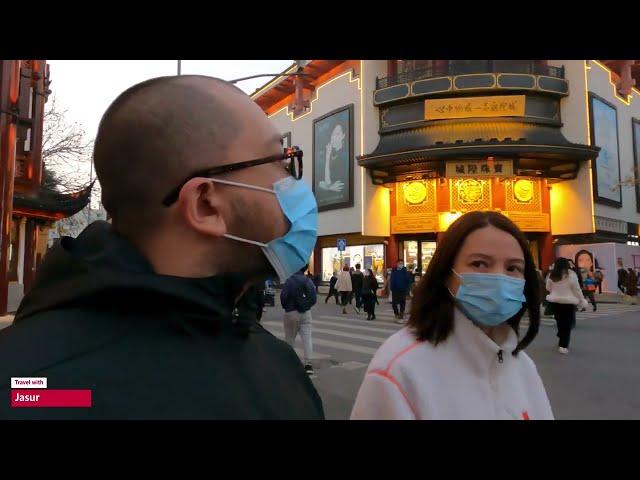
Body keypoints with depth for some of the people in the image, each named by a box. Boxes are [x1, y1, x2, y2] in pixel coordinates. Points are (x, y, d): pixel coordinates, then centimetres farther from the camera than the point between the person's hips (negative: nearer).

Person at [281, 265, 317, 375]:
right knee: (307, 337, -1)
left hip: (291, 313, -2)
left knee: (289, 338, 13)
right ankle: (308, 363, -10)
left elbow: (283, 296, -14)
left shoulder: (289, 281, -11)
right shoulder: (308, 281, 1)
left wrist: (286, 307, 5)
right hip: (305, 313, 2)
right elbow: (313, 299, -1)